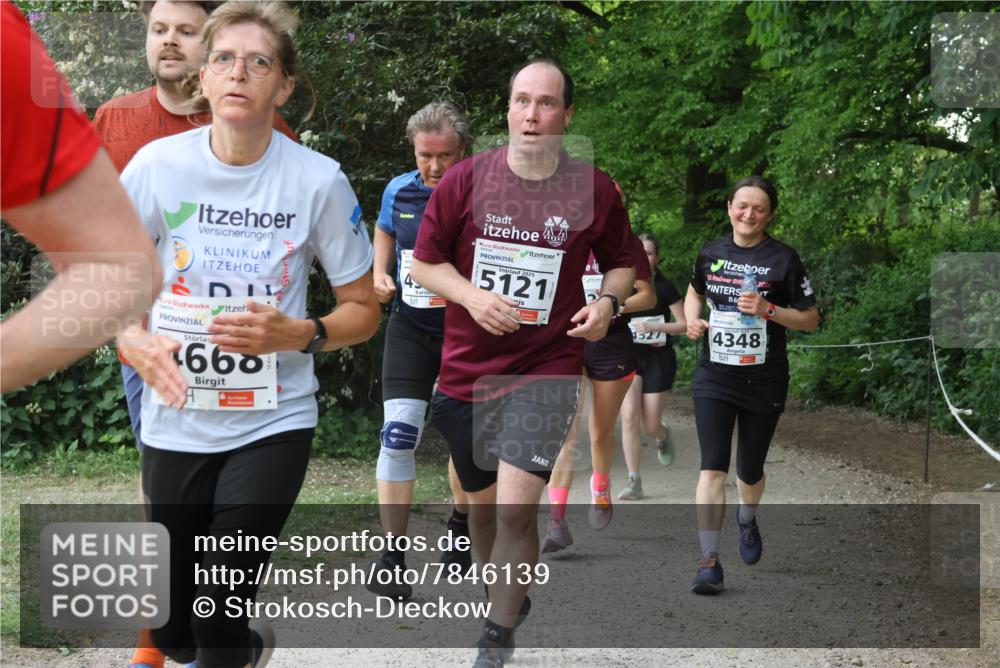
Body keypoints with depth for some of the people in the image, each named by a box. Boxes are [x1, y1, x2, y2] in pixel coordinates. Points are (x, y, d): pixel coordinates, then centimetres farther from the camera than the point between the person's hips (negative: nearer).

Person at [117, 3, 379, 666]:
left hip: (272, 425, -2)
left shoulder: (319, 180, -9)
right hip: (176, 424, 2)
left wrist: (298, 334, -20)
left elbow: (364, 310, 0)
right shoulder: (159, 164, -7)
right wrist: (134, 344, -17)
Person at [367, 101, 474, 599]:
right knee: (399, 432, -13)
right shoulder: (399, 190, -1)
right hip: (410, 328, 1)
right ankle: (392, 555, -9)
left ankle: (461, 525, 41)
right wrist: (381, 274, 4)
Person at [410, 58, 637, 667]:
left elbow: (624, 262, 14)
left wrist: (608, 303, -7)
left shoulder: (595, 190, -2)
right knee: (482, 503, 16)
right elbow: (424, 262, 4)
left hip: (548, 367, -2)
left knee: (516, 507, -17)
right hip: (466, 367, 3)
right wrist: (473, 296, -14)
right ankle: (511, 599, 43)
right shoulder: (466, 179, -2)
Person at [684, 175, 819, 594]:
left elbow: (811, 320, -3)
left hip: (764, 382, -1)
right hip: (714, 377, 1)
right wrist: (693, 320, 3)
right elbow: (695, 292, 24)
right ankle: (710, 561, -10)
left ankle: (747, 519, 47)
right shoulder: (710, 253, 4)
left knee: (749, 472, 13)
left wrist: (768, 309, -19)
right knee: (712, 469, -12)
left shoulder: (783, 259, -6)